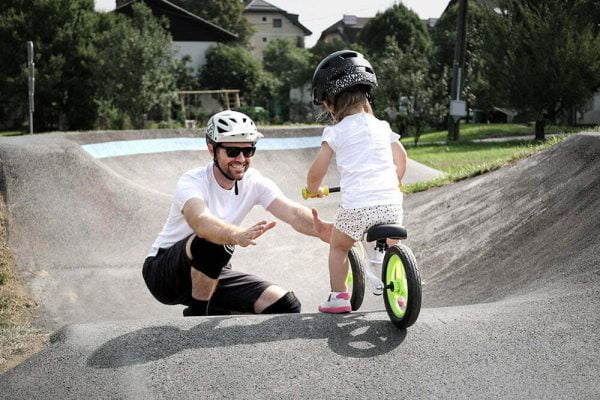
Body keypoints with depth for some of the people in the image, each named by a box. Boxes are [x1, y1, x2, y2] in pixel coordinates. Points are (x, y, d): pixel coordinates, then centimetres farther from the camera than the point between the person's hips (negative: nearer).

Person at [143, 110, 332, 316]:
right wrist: (237, 235, -66)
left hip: (213, 273, 6)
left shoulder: (254, 183, -8)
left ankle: (212, 313, 11)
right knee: (213, 243, -37)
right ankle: (197, 317, -16)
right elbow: (200, 221, -46)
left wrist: (317, 229, -48)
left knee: (286, 305, -10)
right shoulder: (192, 182, -24)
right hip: (164, 273, -6)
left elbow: (292, 212, -25)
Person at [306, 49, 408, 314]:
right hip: (391, 203, 4)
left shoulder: (336, 132, 1)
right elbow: (401, 158, 23)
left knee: (338, 247, 20)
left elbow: (317, 171, 0)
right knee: (391, 247, 27)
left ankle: (338, 296, 16)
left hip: (356, 206, -3)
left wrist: (313, 190, 21)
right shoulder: (382, 126, 14)